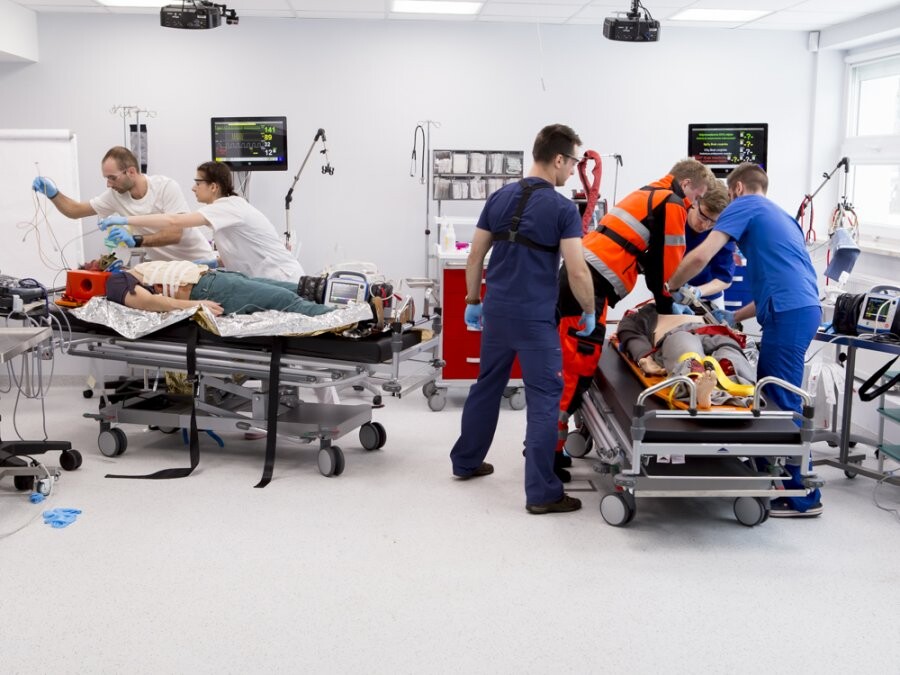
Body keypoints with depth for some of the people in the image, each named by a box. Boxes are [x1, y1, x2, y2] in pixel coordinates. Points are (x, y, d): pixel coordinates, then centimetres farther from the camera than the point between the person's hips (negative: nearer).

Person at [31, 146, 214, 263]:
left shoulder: (167, 187, -21)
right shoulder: (116, 195, -5)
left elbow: (175, 234, -28)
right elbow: (75, 210, 4)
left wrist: (135, 240, -39)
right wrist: (53, 193, -15)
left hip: (195, 260, -5)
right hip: (159, 262, 5)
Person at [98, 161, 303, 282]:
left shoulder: (229, 206, -17)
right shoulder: (226, 207, 14)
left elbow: (175, 221, -25)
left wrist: (126, 220, -22)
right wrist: (215, 262, 3)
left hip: (283, 280, -9)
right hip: (267, 280, 9)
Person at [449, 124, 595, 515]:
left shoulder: (499, 197, 6)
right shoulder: (563, 208, -11)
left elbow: (475, 256, 9)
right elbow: (577, 270, -15)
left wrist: (472, 300, 18)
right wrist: (589, 311, 0)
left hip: (496, 311, 6)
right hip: (535, 318, -6)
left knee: (487, 386, 21)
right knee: (544, 399, -1)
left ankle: (465, 461, 35)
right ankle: (541, 492, 0)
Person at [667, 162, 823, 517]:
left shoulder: (745, 205, 4)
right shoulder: (778, 214, 29)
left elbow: (700, 256, -8)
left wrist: (668, 288, 8)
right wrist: (735, 316, 30)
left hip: (789, 313, -9)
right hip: (802, 308, 9)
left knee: (782, 402, -5)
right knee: (770, 397, 14)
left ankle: (804, 497, 0)